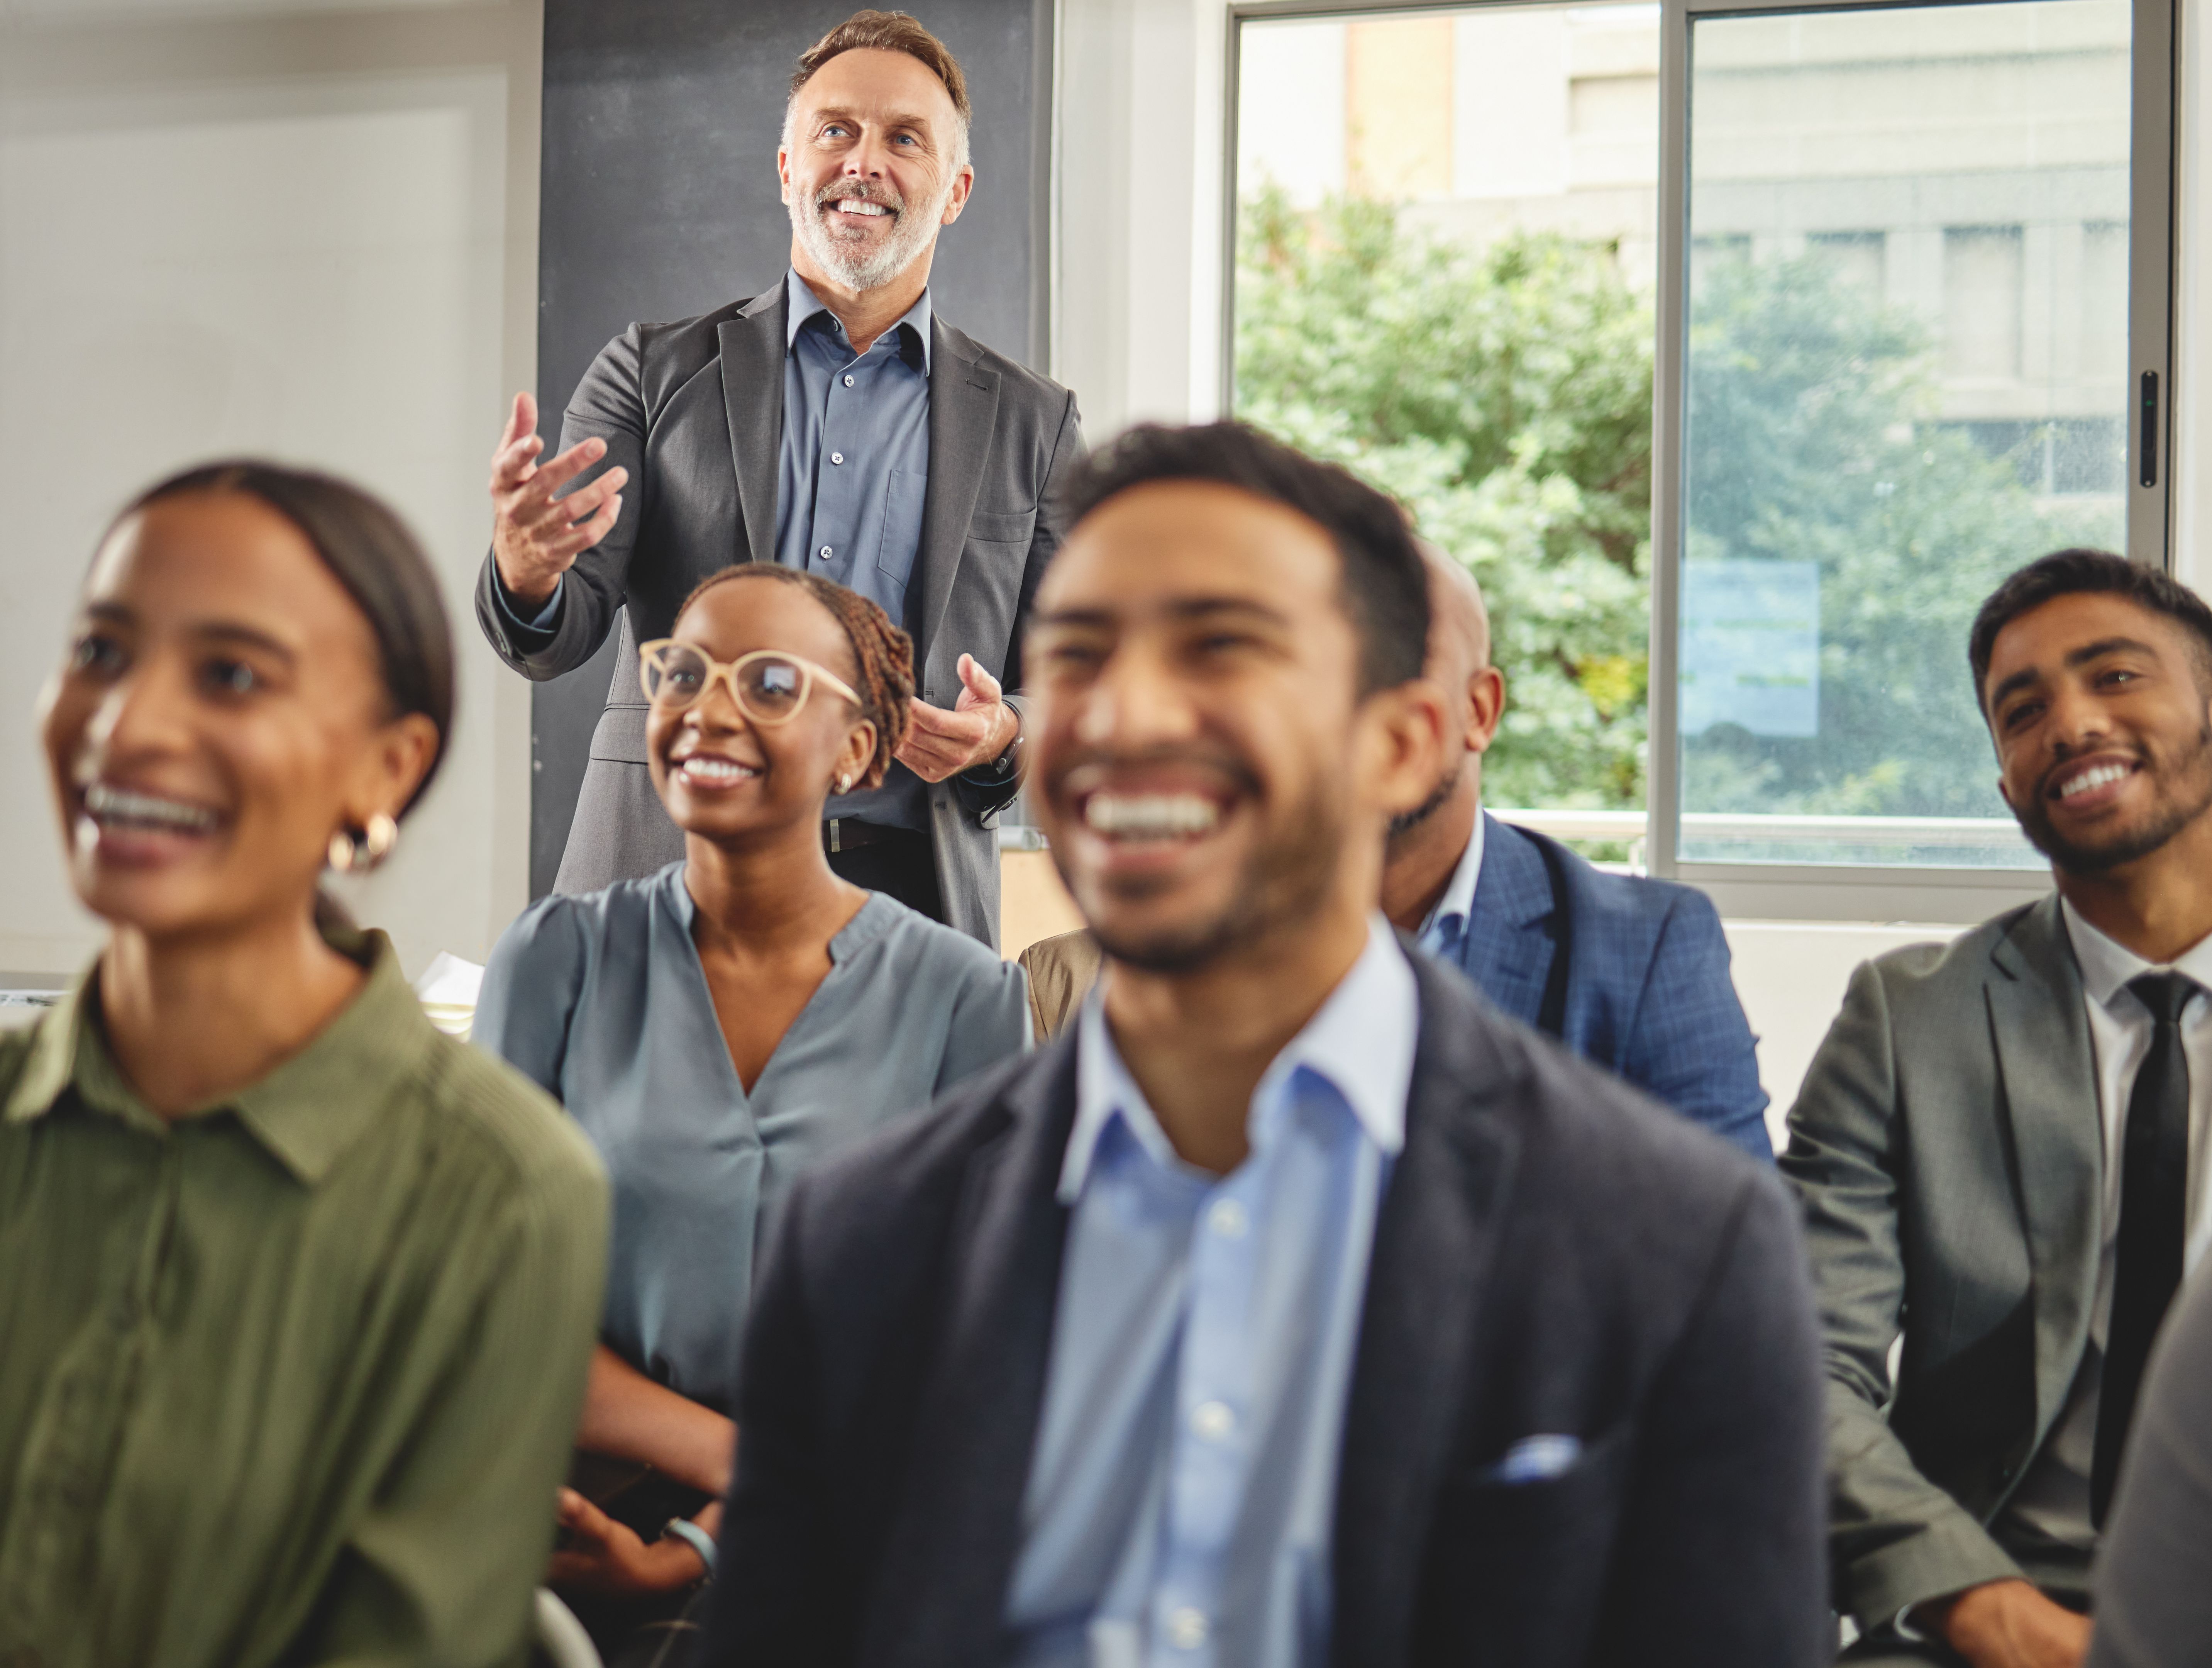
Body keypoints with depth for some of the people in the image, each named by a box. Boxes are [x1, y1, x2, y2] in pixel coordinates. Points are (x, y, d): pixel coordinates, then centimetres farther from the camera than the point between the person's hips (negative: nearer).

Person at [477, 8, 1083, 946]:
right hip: (663, 882, 0)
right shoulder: (656, 373, 10)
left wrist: (1003, 738, -9)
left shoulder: (1032, 425, 12)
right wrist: (527, 574, -22)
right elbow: (559, 639, 2)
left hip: (913, 903, 1)